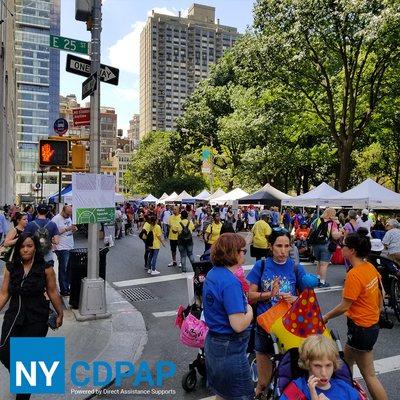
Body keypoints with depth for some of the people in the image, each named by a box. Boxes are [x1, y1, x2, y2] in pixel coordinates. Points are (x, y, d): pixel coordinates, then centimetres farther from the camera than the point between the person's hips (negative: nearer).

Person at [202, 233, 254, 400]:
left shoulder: (212, 274, 1)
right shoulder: (230, 282, -26)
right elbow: (238, 325, -29)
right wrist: (250, 311, -11)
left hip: (213, 342, 9)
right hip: (230, 349, -9)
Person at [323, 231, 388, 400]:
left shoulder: (354, 274, -26)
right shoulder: (370, 267, -1)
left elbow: (344, 306, -20)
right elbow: (380, 295, 9)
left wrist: (326, 317, -6)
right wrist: (375, 313, 23)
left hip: (360, 328, -9)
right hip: (372, 324, 9)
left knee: (369, 375, 6)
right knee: (346, 361, 25)